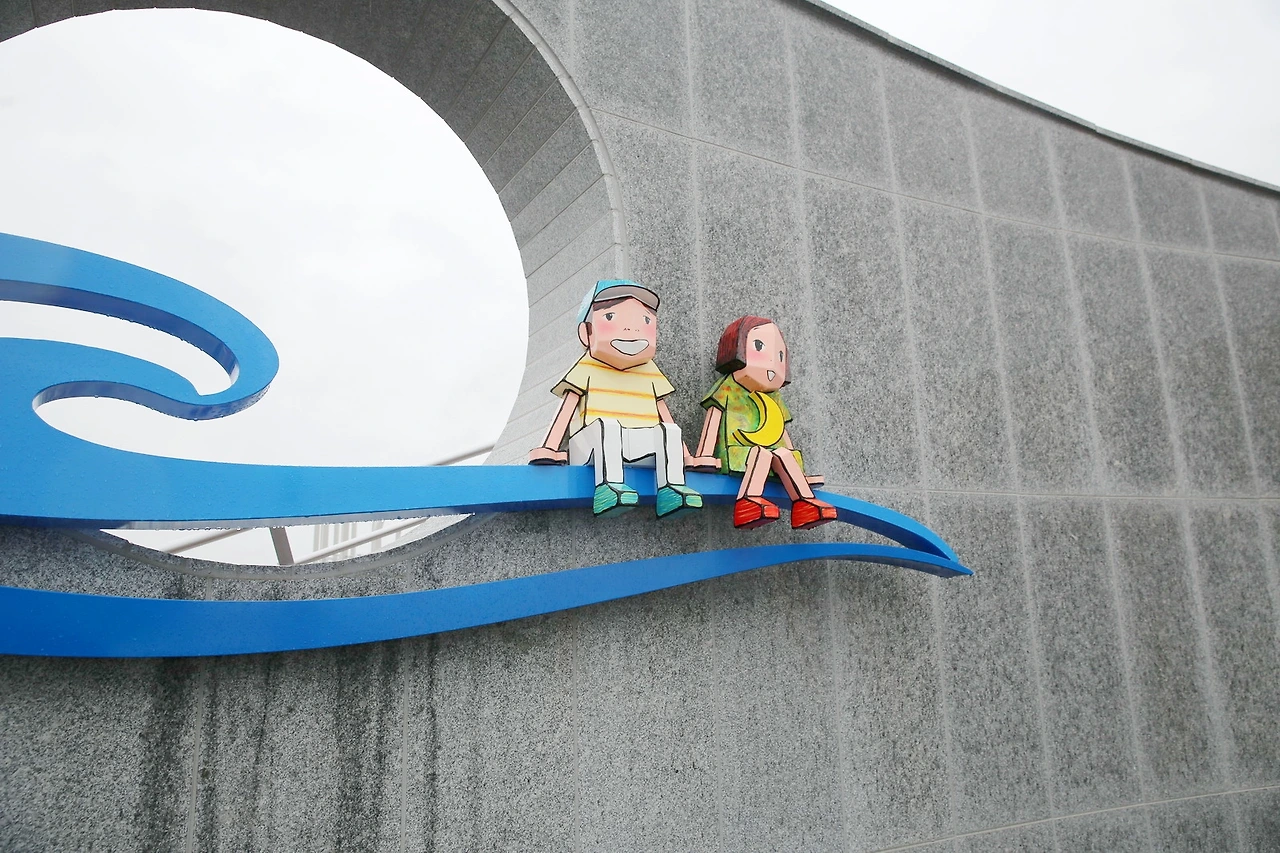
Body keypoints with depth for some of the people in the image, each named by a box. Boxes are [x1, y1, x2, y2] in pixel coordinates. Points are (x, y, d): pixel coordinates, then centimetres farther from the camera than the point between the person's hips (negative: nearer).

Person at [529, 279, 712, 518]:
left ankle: (671, 488, -34)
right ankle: (609, 486, -51)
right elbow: (567, 410, 4)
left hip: (641, 446, 4)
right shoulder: (588, 371, 11)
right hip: (591, 449, -3)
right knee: (607, 425, -34)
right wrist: (550, 449, -9)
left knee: (669, 431, -21)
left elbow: (664, 416, 23)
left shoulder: (650, 374, 21)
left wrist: (685, 457, 18)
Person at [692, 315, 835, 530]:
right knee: (762, 453, -32)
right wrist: (705, 455, -16)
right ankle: (749, 499, -51)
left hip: (770, 453, 6)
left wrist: (798, 470, 23)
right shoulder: (727, 389, 7)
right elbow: (713, 419, -3)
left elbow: (782, 432, 28)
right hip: (735, 455, -6)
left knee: (784, 455, -22)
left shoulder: (772, 397, 26)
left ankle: (804, 502, -32)